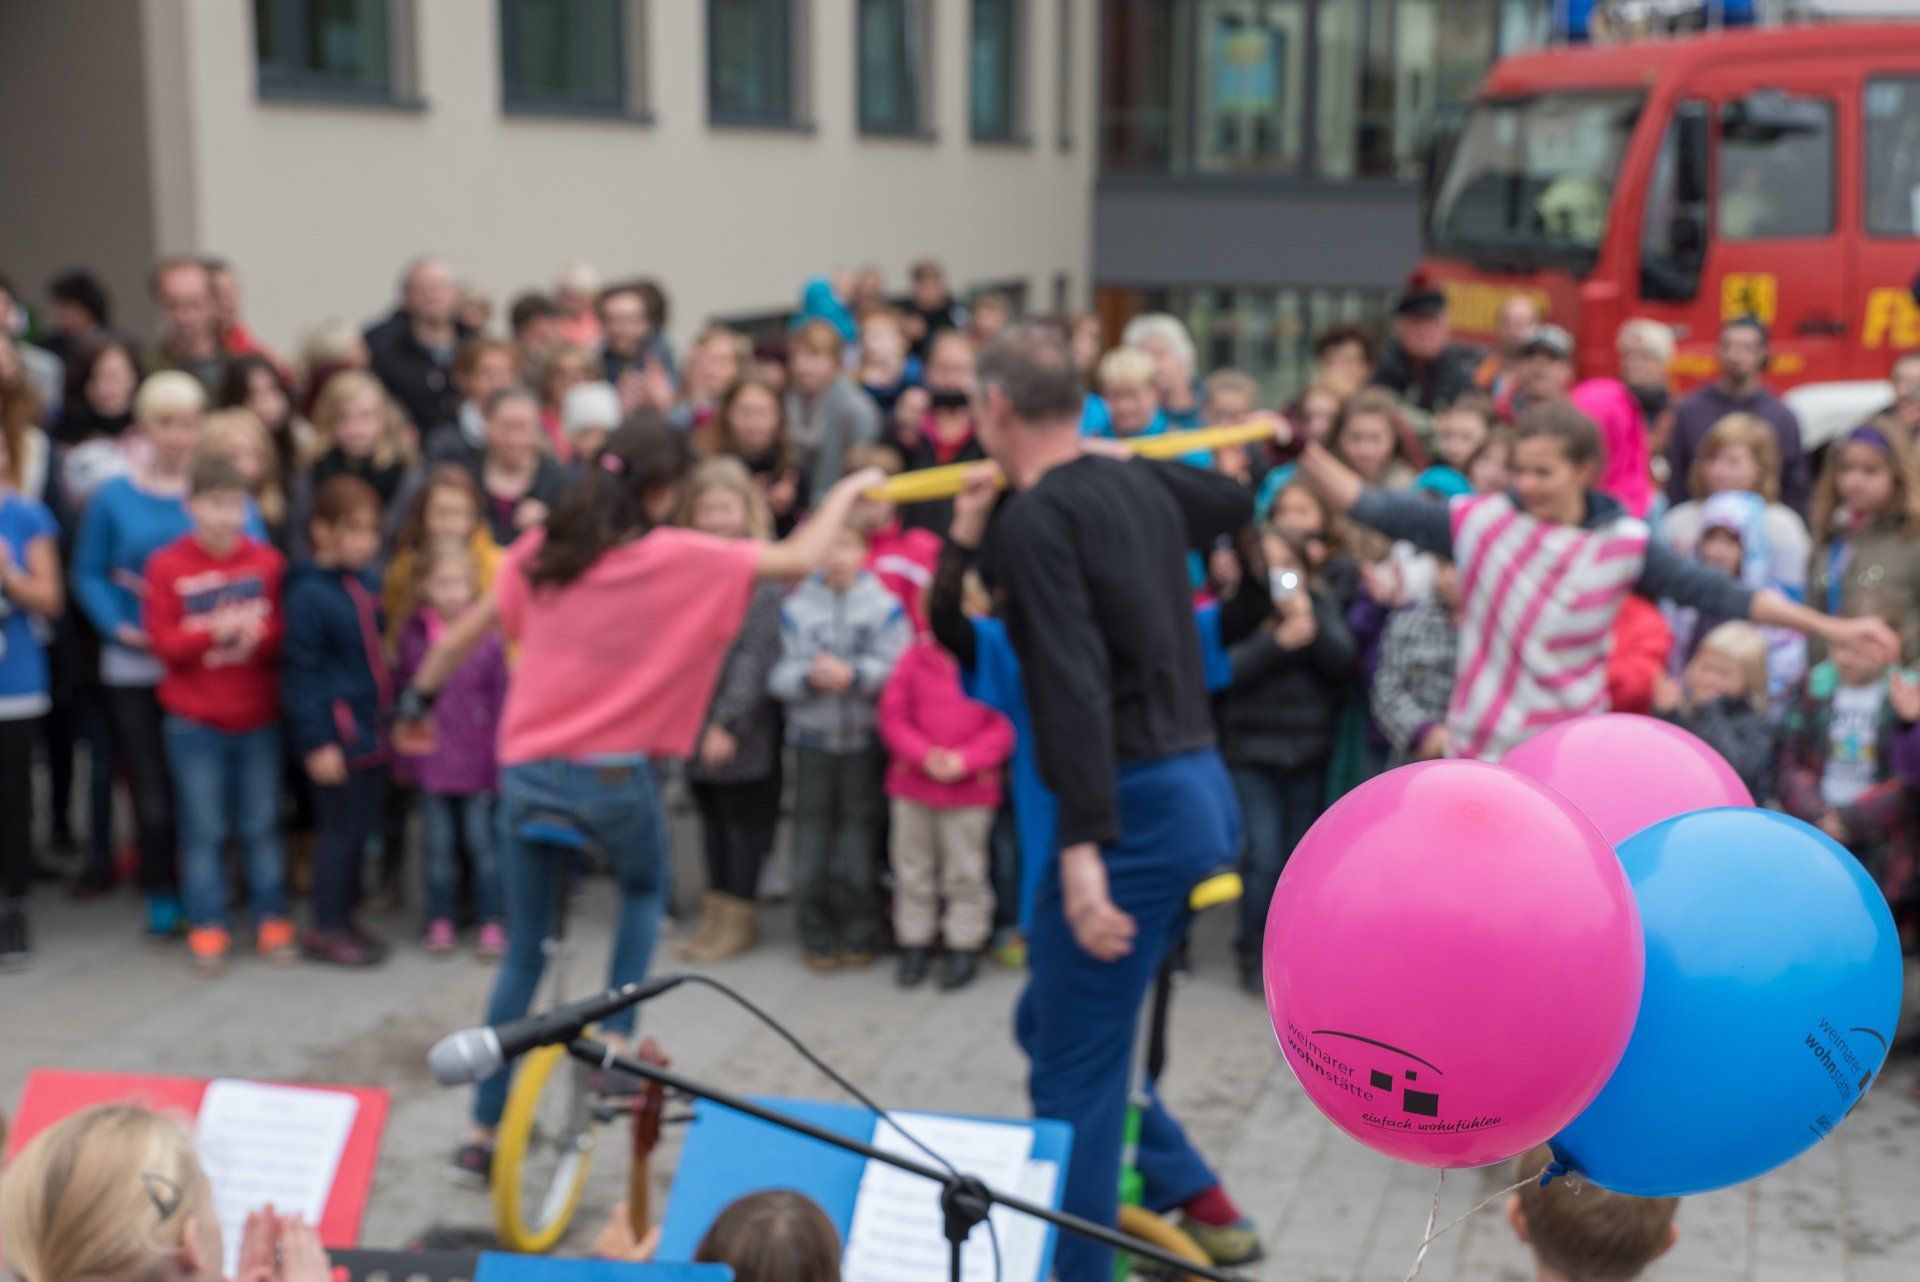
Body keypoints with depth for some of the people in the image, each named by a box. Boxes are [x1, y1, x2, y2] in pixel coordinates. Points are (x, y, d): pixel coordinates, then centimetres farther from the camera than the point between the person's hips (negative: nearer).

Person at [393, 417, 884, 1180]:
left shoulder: (540, 550, 3)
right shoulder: (676, 558, -9)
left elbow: (459, 640, 11)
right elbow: (800, 559, -5)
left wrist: (417, 703, 27)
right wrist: (848, 490, 12)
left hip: (527, 773, 3)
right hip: (614, 775, -3)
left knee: (522, 953, 16)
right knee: (644, 889, 30)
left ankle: (483, 1131, 19)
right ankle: (616, 1036, 15)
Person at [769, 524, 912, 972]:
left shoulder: (884, 605, -3)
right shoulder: (796, 607, 0)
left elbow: (894, 666, -10)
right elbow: (781, 674, -4)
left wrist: (853, 674, -24)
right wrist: (810, 676, -24)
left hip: (865, 736, -1)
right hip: (812, 735, 1)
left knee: (860, 825, 4)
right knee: (812, 826, 1)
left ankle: (860, 934, 17)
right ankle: (816, 932, 13)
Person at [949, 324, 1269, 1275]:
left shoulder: (1036, 518, -13)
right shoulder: (1142, 483, 10)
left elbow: (1072, 685, -24)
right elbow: (1240, 506, 33)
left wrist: (1081, 849, -29)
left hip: (1137, 804, -9)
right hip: (1199, 787, 9)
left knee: (1074, 1066, 1)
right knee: (1055, 1019, 22)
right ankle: (1194, 1200, 26)